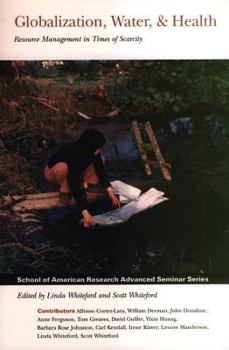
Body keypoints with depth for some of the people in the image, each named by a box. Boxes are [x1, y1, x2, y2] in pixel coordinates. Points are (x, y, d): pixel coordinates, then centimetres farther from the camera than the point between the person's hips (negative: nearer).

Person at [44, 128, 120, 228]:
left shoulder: (90, 150, -24)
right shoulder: (72, 155, -41)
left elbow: (100, 168, -14)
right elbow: (75, 187, -42)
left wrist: (110, 191, -21)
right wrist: (85, 212, -45)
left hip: (76, 171, 5)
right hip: (52, 172, -5)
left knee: (100, 160, -10)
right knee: (62, 167, -41)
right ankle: (64, 189, -12)